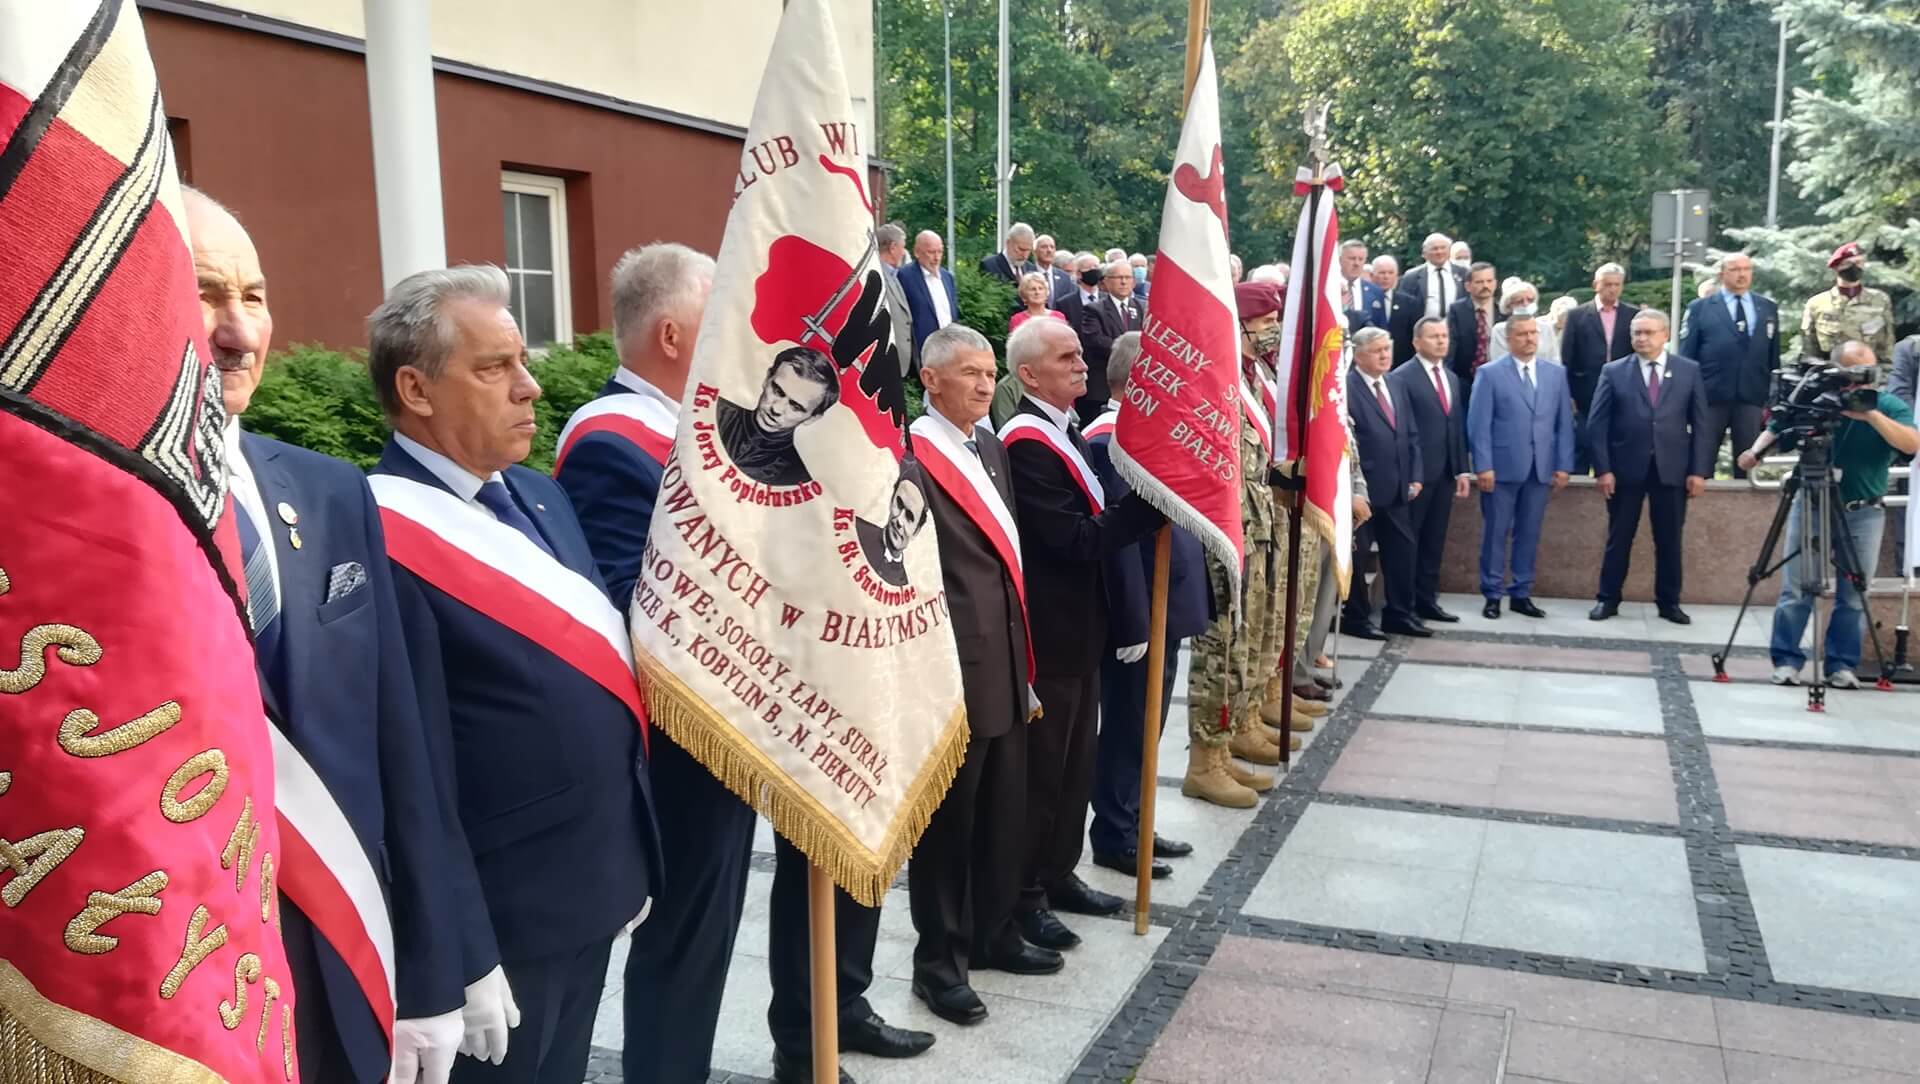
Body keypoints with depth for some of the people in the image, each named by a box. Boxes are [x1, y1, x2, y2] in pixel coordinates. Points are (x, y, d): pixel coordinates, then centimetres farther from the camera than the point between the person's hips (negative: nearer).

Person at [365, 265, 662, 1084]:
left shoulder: (537, 494, 8)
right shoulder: (382, 536, -18)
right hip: (499, 915, -8)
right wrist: (451, 950, -17)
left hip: (593, 886, 8)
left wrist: (631, 857, 14)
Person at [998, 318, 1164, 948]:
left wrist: (1150, 493, 1)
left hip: (1080, 627, 10)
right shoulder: (1026, 442, -19)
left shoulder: (1065, 432, 13)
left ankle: (1058, 874, 32)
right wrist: (1155, 496, -23)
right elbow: (1077, 540, -25)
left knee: (1076, 762, 18)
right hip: (1049, 634, -10)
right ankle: (1024, 895, 16)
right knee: (1040, 767, 2)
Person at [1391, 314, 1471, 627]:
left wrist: (1462, 470, 10)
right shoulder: (1401, 378, -8)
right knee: (1408, 540, 2)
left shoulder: (1453, 378, 16)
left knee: (1434, 541, 11)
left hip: (1445, 473, 7)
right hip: (1416, 473, -7)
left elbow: (1458, 427, 16)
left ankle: (1426, 599, 18)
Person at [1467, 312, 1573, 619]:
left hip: (1541, 468, 3)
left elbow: (1564, 423, 9)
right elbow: (1479, 424, -6)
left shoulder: (1556, 373, 10)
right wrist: (1483, 466, -13)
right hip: (1502, 467, -3)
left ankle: (1521, 594, 17)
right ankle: (1492, 595, 11)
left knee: (1529, 534, 8)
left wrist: (1563, 465, 2)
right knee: (1496, 533, 3)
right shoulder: (1490, 374, -2)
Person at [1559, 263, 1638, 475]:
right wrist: (1567, 397, -3)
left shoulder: (1633, 315, 7)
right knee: (1581, 449, 1)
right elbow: (1566, 359, 2)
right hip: (1584, 399, -1)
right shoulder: (1577, 315, 4)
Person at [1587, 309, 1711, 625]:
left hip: (1672, 469, 1)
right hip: (1626, 468, -1)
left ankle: (1668, 602, 19)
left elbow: (1700, 423, 3)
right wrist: (1603, 469, -9)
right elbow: (1597, 424, -1)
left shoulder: (1689, 370, 5)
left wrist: (1699, 470, -3)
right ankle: (1607, 599, 16)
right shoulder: (1613, 371, 1)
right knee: (1619, 538, 7)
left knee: (1669, 540, 8)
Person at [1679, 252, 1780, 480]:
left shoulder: (1768, 309, 12)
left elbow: (1774, 358, 12)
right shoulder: (1700, 308, 3)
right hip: (1710, 398, -2)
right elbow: (1686, 357, 2)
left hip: (1752, 399, 2)